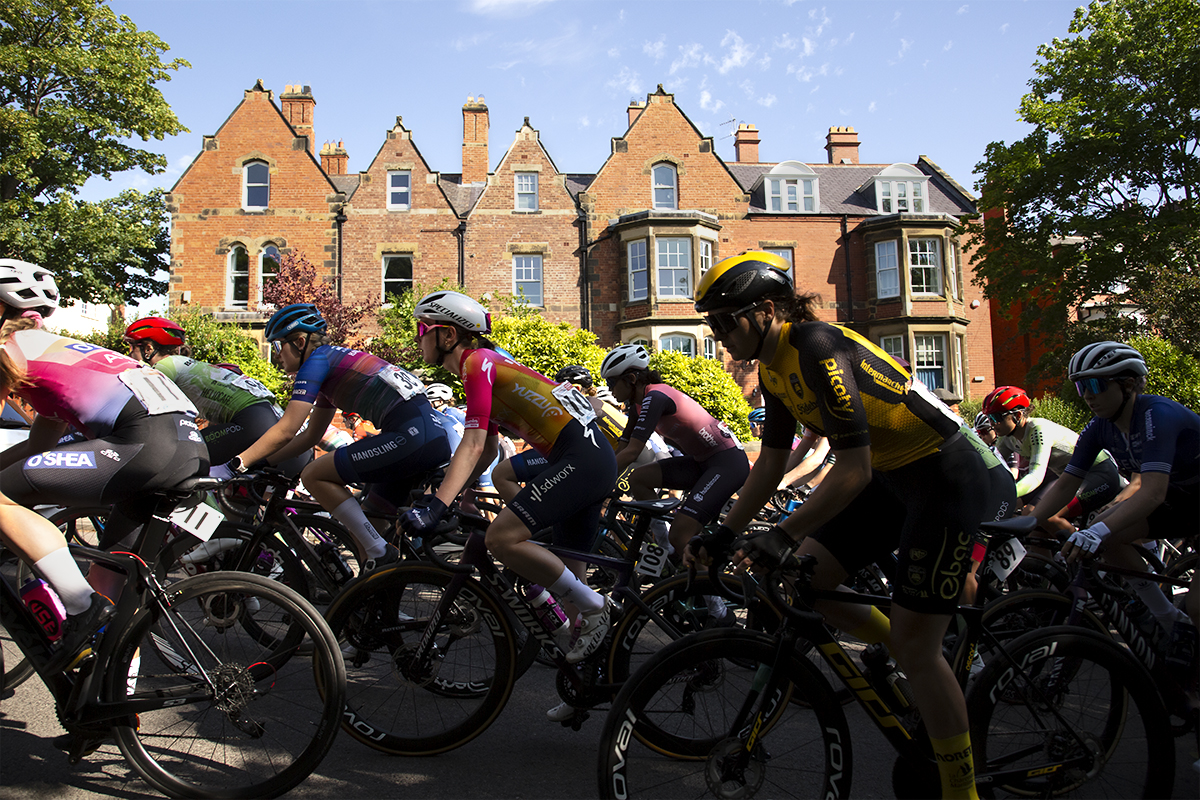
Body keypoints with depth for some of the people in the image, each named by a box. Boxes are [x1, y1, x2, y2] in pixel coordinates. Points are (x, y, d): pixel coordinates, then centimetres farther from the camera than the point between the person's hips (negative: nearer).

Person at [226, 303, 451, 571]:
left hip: (410, 436, -10)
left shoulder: (317, 360, 0)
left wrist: (236, 464, -1)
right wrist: (262, 462, 30)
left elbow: (285, 431, -6)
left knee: (314, 477, -2)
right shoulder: (332, 361, 27)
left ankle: (380, 555, -4)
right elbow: (311, 435, 32)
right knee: (362, 523, 19)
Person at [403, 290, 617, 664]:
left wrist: (436, 504, -25)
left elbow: (472, 445, -18)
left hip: (581, 457, -11)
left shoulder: (477, 363, -8)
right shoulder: (486, 364, 21)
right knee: (568, 569, 15)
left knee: (502, 538, -19)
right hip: (595, 457, 11)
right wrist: (446, 490, 24)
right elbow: (487, 450, 25)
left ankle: (595, 607, -6)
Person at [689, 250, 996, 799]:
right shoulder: (774, 369, 2)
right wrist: (724, 535, 4)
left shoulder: (818, 349, -26)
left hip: (946, 477, -9)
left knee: (913, 644, -7)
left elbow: (853, 471, -29)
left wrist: (783, 535, -28)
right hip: (891, 477, 9)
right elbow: (771, 464, 8)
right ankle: (919, 669, 21)